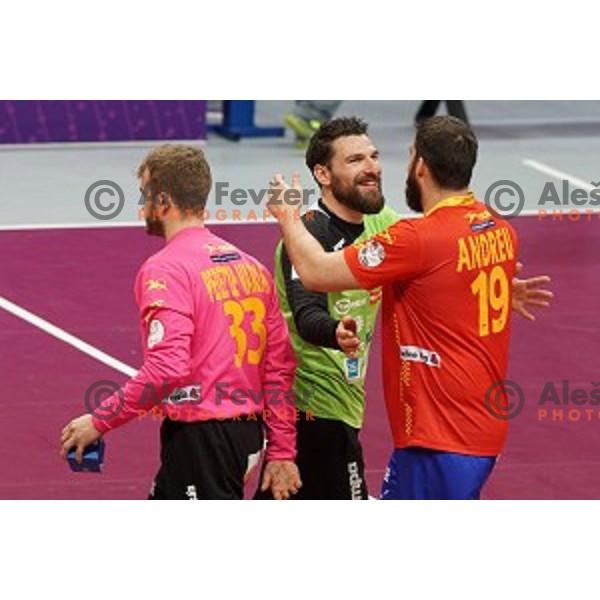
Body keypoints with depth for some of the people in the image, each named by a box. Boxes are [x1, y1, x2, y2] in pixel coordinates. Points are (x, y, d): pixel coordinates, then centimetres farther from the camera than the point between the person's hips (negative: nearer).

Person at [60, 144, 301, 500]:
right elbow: (281, 364, 11)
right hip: (246, 433, 9)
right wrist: (282, 452, 14)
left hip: (199, 437, -9)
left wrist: (100, 421, -14)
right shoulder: (251, 266, 12)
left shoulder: (165, 270, -13)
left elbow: (166, 369, -23)